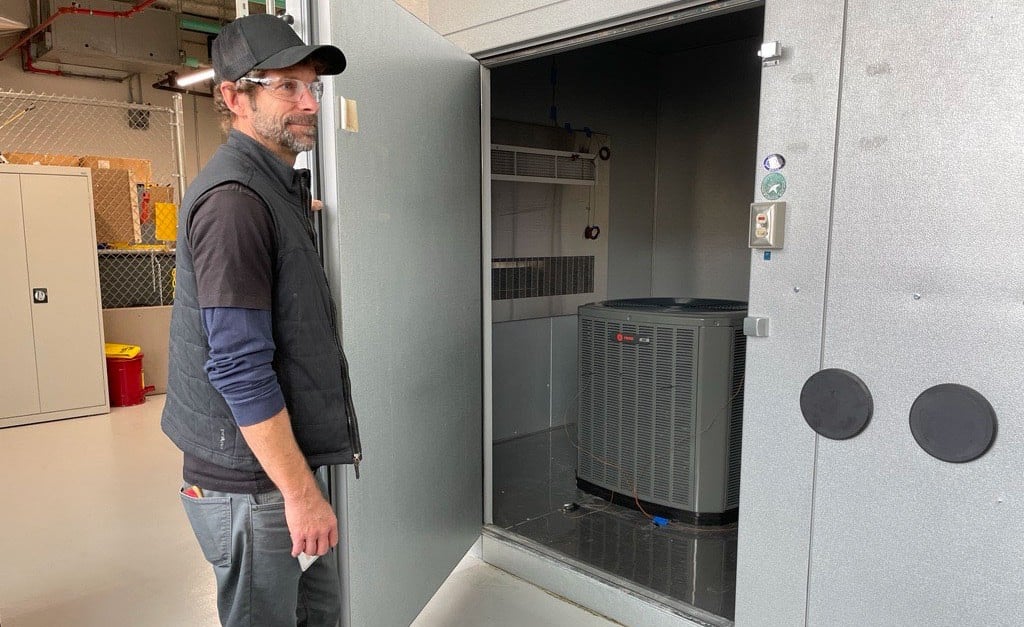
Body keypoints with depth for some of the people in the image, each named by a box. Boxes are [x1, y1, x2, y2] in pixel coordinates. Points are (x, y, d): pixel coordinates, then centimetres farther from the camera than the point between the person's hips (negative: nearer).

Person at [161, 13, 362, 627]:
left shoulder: (277, 186, 12)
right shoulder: (235, 198, -20)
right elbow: (239, 367, -25)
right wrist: (301, 491, -21)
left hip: (286, 463, 9)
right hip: (252, 483, -9)